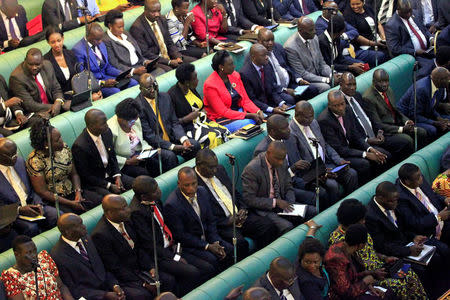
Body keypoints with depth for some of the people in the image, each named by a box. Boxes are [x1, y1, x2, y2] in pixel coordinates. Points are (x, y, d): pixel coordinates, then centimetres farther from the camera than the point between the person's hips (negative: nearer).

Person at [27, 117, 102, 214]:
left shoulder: (64, 148, 4)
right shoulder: (35, 160, -15)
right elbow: (42, 192, -15)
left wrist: (78, 192, -9)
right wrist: (71, 203, -17)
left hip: (72, 192, 6)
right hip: (52, 201, -6)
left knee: (100, 200, -15)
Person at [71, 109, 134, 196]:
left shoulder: (106, 132, -4)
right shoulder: (79, 146, -25)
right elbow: (85, 176, -16)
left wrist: (117, 176, -3)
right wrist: (109, 186, -17)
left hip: (110, 175, 7)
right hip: (93, 183, -7)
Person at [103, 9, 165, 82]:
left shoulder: (125, 33, 19)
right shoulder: (106, 41, -7)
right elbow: (114, 65, -13)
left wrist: (145, 61, 1)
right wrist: (134, 71, -21)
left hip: (140, 66, 8)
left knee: (161, 72, -18)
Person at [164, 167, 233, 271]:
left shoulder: (202, 192, 1)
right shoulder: (171, 205, -22)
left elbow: (210, 221, 9)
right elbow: (180, 235, -17)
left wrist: (215, 242, -8)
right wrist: (207, 246, -19)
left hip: (206, 238, 7)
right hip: (187, 243, -7)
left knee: (230, 250, -13)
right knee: (211, 259, -29)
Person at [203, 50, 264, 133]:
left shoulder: (235, 75, 3)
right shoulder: (210, 85, -16)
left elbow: (245, 100, 7)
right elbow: (223, 112, -18)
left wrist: (258, 111, -14)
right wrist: (248, 115, -24)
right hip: (221, 119, -6)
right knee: (249, 123, -30)